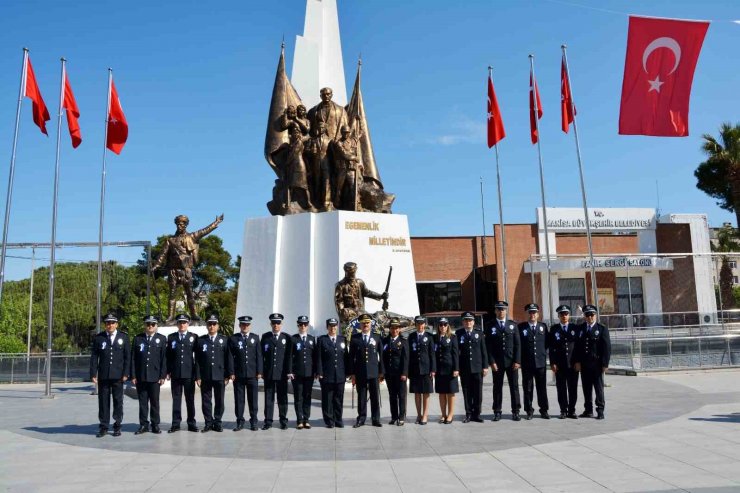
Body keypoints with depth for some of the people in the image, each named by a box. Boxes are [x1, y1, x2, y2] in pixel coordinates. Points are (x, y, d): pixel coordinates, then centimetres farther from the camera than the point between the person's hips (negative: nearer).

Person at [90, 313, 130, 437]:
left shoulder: (124, 337, 5)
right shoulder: (98, 338, 6)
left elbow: (127, 356, 3)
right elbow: (94, 357, 4)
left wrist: (126, 373, -4)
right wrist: (93, 374, -4)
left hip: (118, 376, 0)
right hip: (103, 376, 0)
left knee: (118, 401, 5)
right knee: (103, 401, 3)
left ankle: (117, 426, 14)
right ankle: (104, 427, 12)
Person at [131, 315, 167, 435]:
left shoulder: (162, 339, 3)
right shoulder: (138, 339, 7)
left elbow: (164, 358, 0)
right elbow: (133, 358, 4)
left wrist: (163, 376, -6)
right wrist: (133, 375, -2)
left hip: (155, 376, -1)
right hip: (140, 376, 1)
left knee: (155, 401, 5)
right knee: (142, 402, 6)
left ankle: (155, 425, 13)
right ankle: (143, 425, 13)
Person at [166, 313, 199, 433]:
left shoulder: (194, 337, 3)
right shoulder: (171, 337, 8)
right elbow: (168, 356, 8)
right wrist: (168, 371, 2)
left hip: (189, 373, -1)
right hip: (175, 373, 1)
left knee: (190, 399, 4)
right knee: (176, 399, 6)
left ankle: (191, 423, 12)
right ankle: (176, 424, 12)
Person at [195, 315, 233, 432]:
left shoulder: (224, 340, 5)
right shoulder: (201, 340, 5)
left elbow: (228, 358, 3)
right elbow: (197, 360, 3)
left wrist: (228, 375, -2)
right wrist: (198, 376, -3)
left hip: (220, 376, 0)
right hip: (205, 377, 0)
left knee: (219, 401, 5)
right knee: (206, 401, 5)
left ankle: (217, 422, 17)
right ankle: (208, 423, 16)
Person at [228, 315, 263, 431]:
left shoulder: (255, 338, 8)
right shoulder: (233, 339, 4)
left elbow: (259, 356, 5)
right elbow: (230, 357, 1)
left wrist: (259, 371, -2)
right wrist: (231, 373, -6)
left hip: (252, 374, 1)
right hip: (238, 374, -1)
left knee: (253, 399, 4)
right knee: (239, 399, 4)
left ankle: (253, 422, 13)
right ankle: (240, 422, 12)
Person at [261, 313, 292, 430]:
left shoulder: (286, 337, 5)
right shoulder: (265, 337, 7)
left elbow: (289, 356, 0)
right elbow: (261, 354, 4)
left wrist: (289, 371, -7)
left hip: (282, 373, 0)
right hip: (268, 373, 1)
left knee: (282, 397, 5)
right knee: (268, 397, 4)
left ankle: (283, 421, 14)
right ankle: (268, 421, 11)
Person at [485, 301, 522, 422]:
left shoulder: (513, 325, 7)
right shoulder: (491, 327, 3)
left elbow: (517, 344, 4)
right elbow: (488, 346, 0)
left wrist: (517, 361, -4)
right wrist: (491, 362, -8)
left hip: (512, 361, 1)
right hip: (497, 363, -1)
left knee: (514, 386, 4)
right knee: (497, 387, 4)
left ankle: (515, 411, 11)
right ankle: (497, 412, 10)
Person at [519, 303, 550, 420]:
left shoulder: (543, 327, 9)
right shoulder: (521, 327, 2)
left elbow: (547, 343, 13)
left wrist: (543, 354, 5)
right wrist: (520, 358, -3)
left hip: (541, 362, 2)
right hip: (526, 362, -1)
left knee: (542, 387, 6)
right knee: (528, 388, 3)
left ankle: (544, 410, 15)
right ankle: (529, 411, 11)